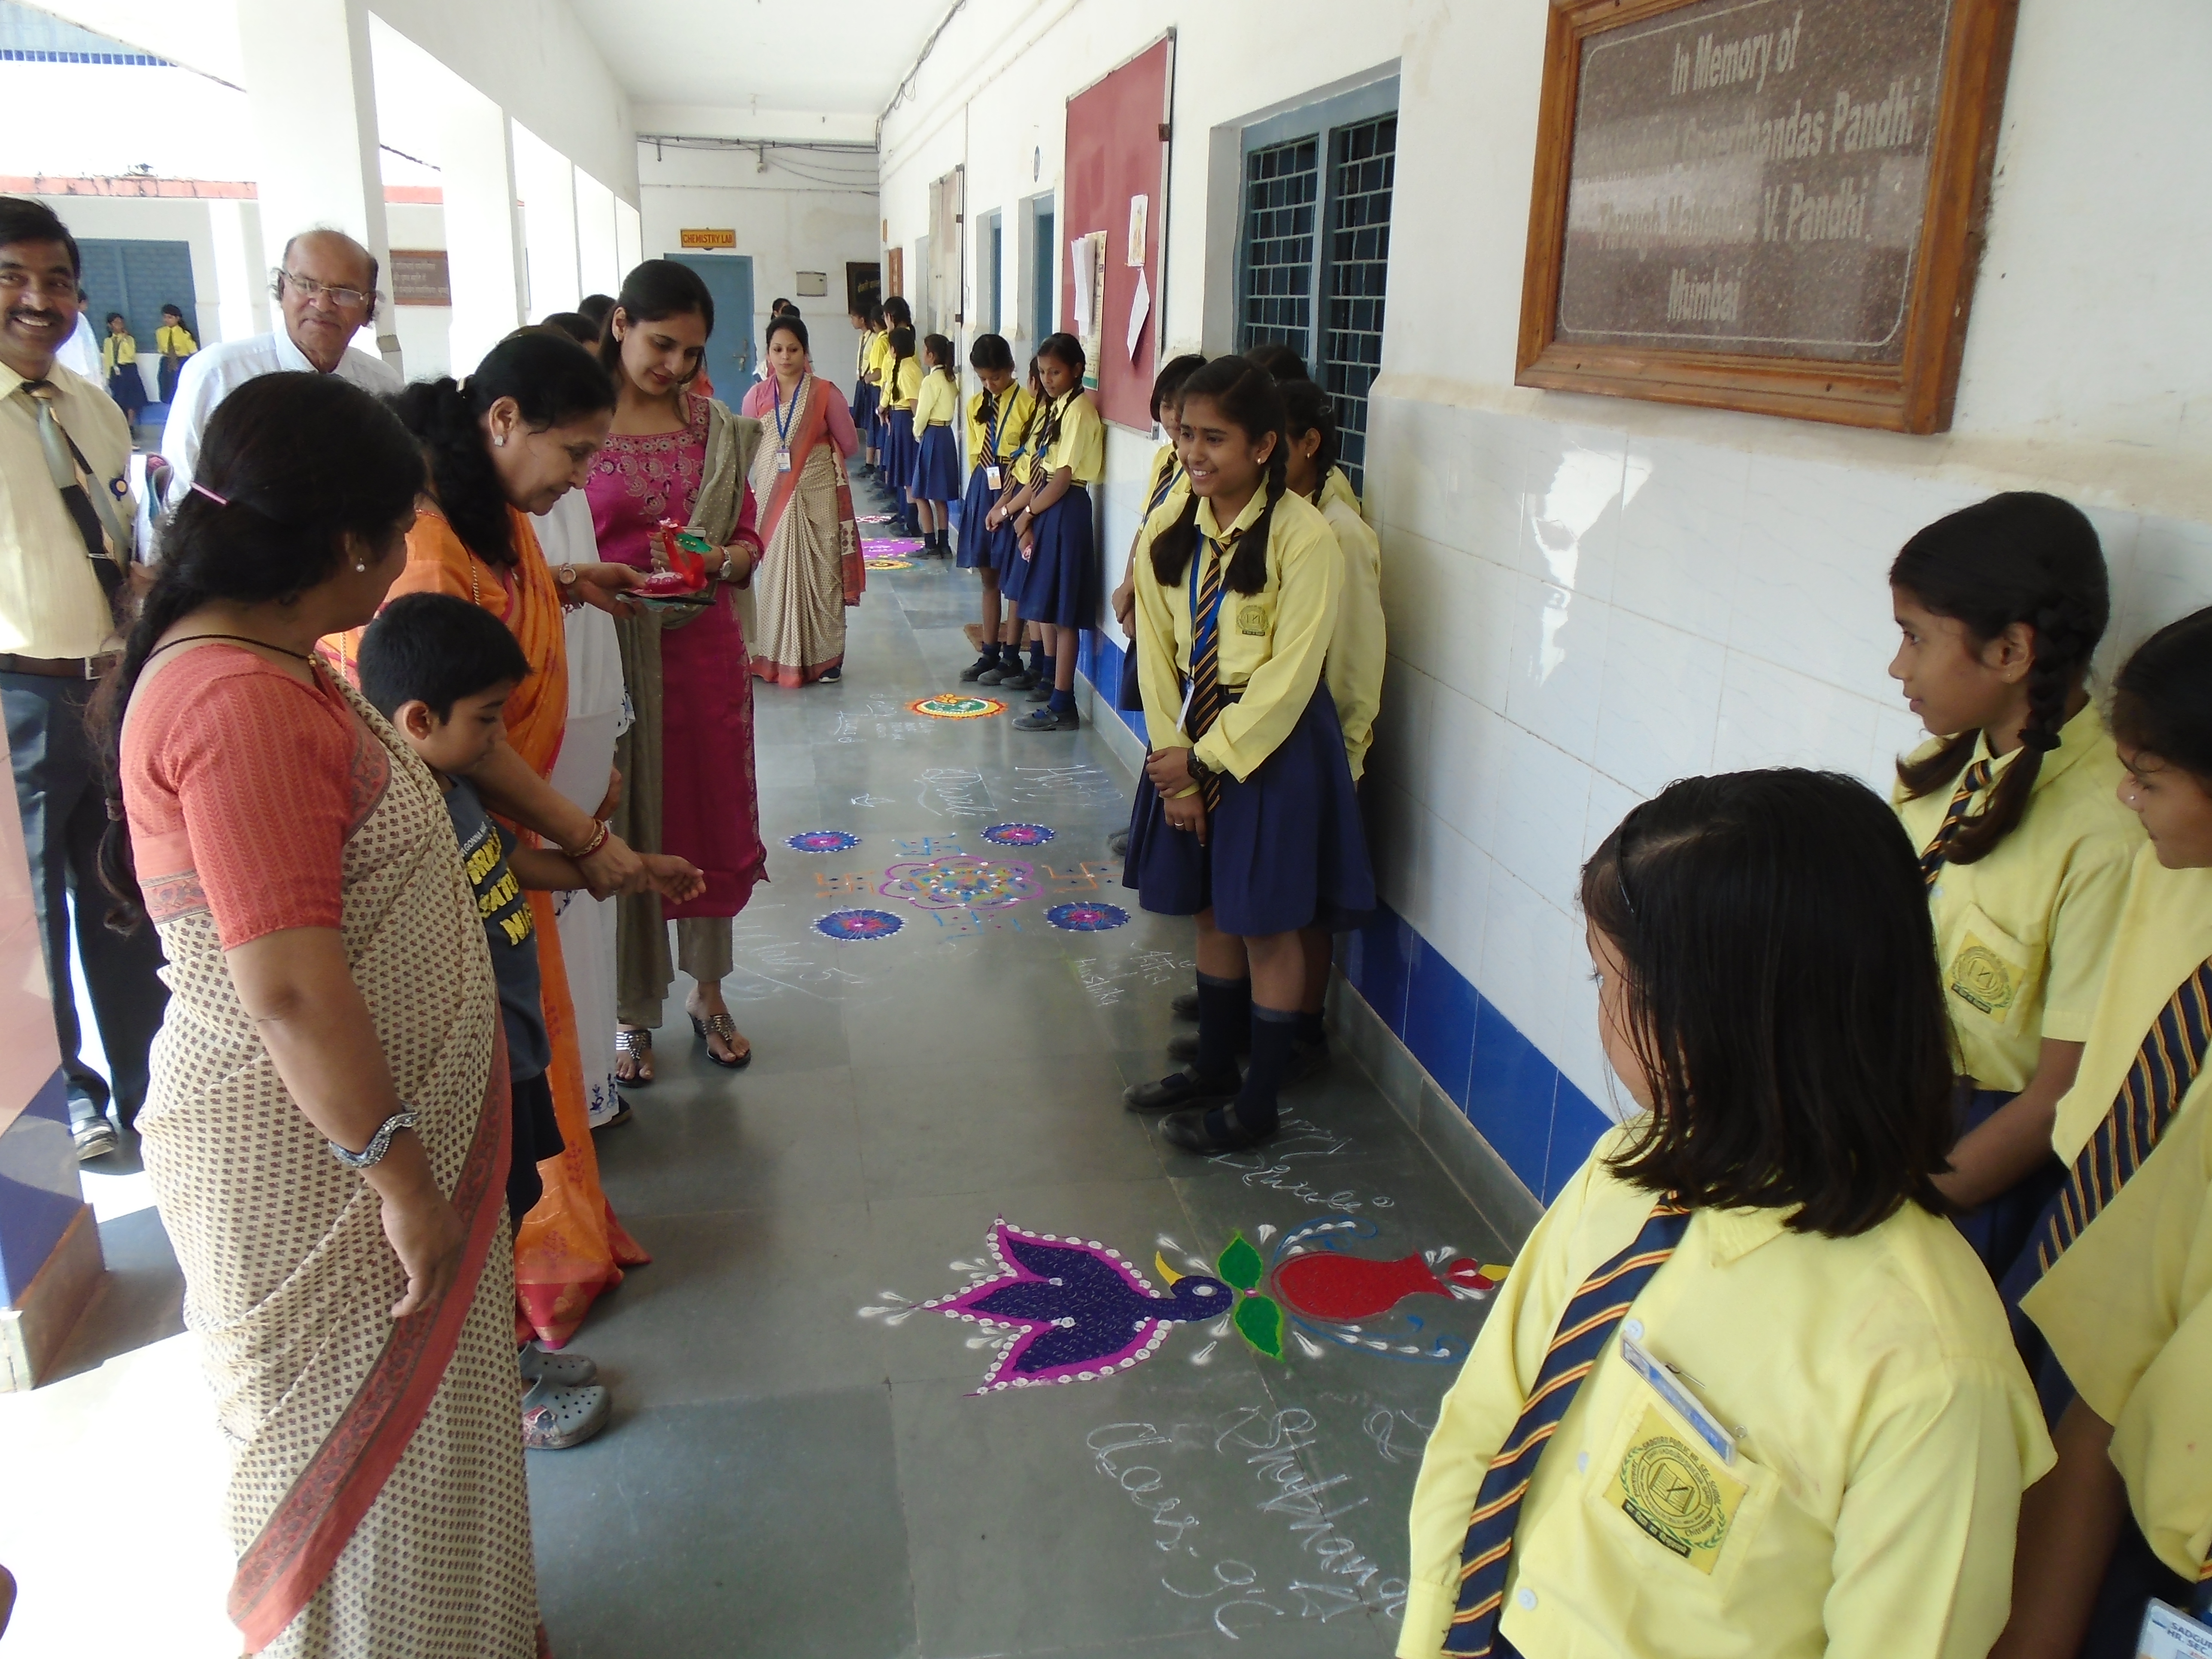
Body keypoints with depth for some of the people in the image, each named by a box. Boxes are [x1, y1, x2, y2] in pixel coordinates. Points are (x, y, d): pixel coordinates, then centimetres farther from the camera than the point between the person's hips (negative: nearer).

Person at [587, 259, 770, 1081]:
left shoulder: (718, 429, 7)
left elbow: (748, 538, 11)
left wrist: (724, 560, -11)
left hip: (704, 649, 4)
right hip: (610, 651, -3)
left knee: (709, 822, 12)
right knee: (623, 832, 7)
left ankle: (707, 994, 31)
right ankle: (633, 1011, 23)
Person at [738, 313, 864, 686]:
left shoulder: (825, 394, -3)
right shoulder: (756, 397, 4)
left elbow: (849, 445, 4)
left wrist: (814, 457, 11)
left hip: (817, 499, -2)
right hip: (771, 500, 2)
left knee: (820, 575, 1)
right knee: (774, 576, 4)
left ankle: (825, 657, 11)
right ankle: (777, 658, 15)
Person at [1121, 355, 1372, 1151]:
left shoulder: (1303, 537, -18)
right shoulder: (1170, 529, 0)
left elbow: (1288, 675, -18)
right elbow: (1157, 651, 0)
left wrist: (1205, 759, -15)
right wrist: (1174, 767, -7)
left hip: (1273, 743, -5)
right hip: (1191, 736, 6)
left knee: (1267, 926, 5)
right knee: (1213, 912, 17)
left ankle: (1256, 1103, 21)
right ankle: (1212, 1071, 35)